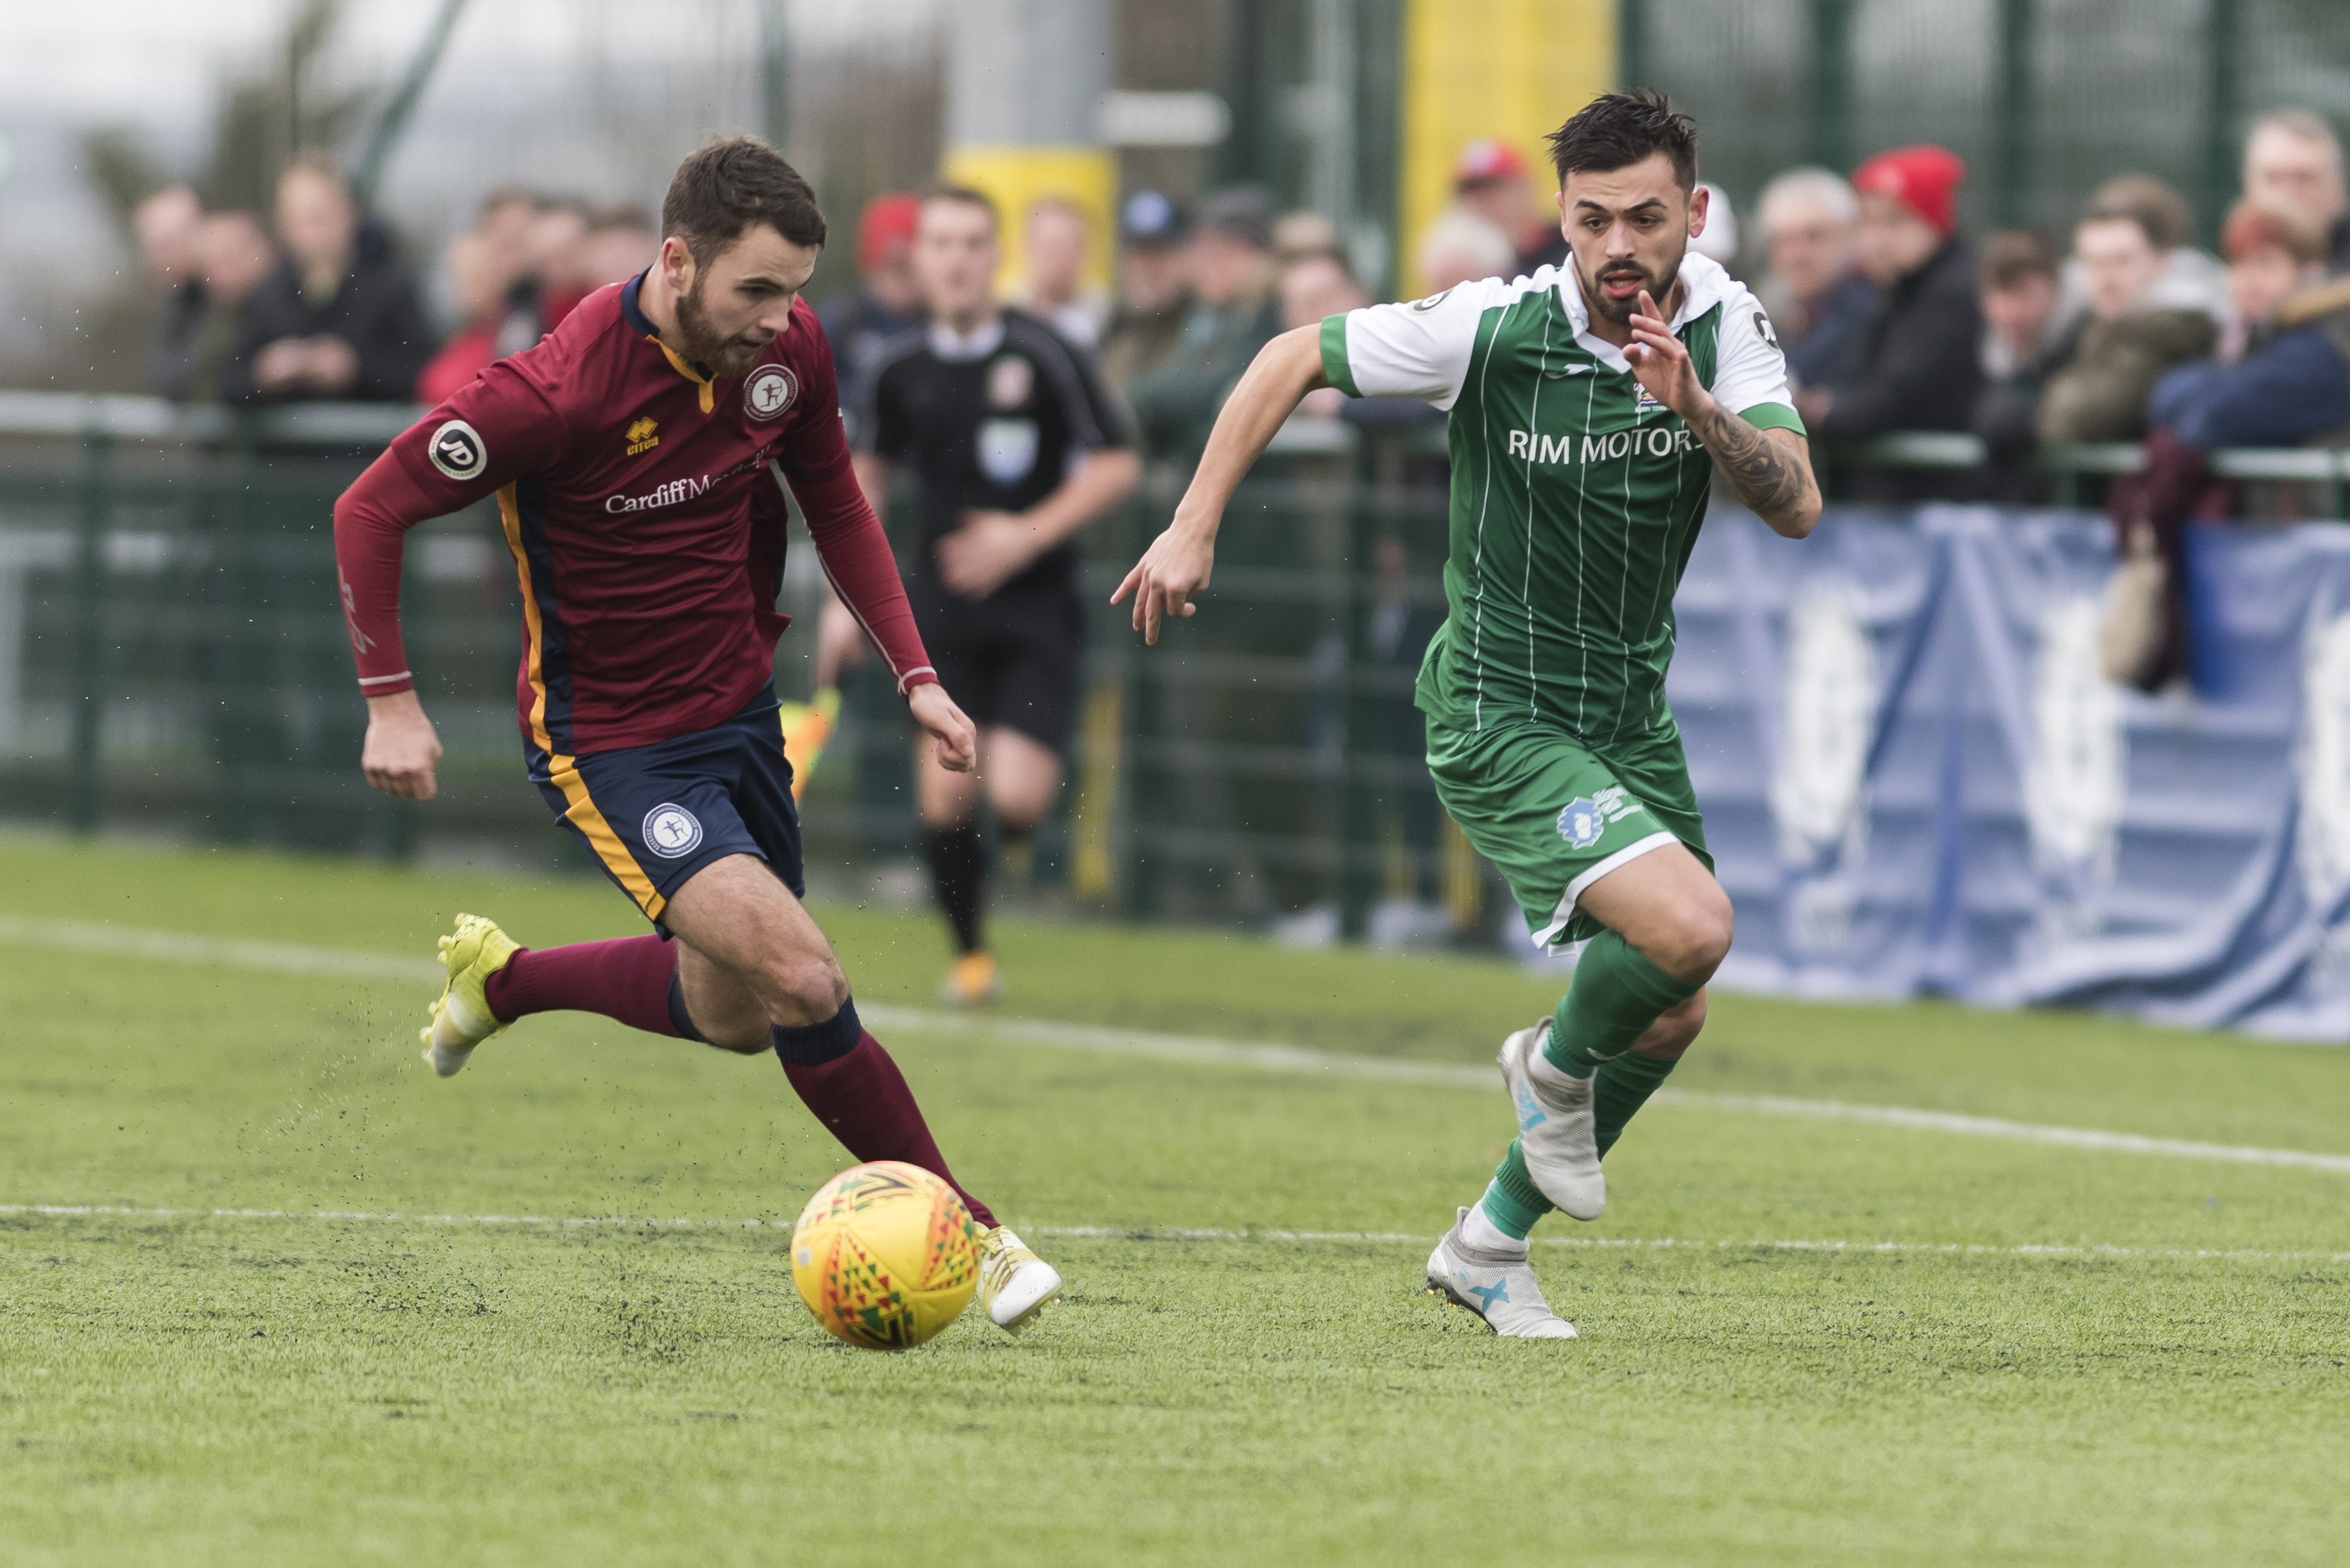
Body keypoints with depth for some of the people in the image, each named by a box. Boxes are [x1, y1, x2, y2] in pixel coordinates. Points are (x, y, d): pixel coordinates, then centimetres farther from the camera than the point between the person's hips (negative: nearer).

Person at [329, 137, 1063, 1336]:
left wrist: (914, 672, 3)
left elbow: (835, 506, 11)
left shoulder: (788, 350, -8)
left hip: (739, 708, 7)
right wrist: (391, 702, -17)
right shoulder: (558, 393, -27)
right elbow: (371, 511, -17)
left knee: (735, 1017, 20)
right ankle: (968, 1236, -7)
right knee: (806, 980, -21)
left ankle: (499, 977, 44)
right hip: (610, 742, -7)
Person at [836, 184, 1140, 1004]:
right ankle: (970, 952, 15)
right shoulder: (899, 369, 1)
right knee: (944, 794, -7)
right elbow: (867, 474, 18)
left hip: (1035, 604, -3)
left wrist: (1030, 534, -16)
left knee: (1017, 798, -15)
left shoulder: (1043, 356, -10)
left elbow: (1117, 465, -4)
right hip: (940, 600, 3)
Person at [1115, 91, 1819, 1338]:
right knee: (1690, 927, -25)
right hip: (1499, 719, -6)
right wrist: (1194, 529, -9)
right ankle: (1555, 1067, 8)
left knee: (1670, 1014, 13)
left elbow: (1795, 506, -19)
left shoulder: (1728, 328, -9)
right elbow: (1292, 360, -5)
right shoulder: (1491, 331, -19)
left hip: (1632, 712, 6)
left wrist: (1695, 406, -36)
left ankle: (1489, 1245, 31)